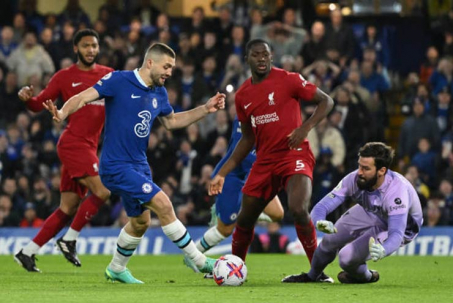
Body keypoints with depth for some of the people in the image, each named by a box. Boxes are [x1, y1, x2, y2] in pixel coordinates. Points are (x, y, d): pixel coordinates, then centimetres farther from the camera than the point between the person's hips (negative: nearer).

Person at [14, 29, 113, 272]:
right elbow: (38, 105, 4)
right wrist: (27, 98, -18)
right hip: (73, 143, -6)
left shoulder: (108, 75, 12)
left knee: (68, 209, 6)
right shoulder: (65, 77, 1)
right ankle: (69, 240, -8)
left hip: (89, 147, 6)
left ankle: (27, 253, 12)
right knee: (102, 191, -21)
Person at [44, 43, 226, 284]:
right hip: (116, 166, -9)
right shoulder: (118, 81, -14)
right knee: (163, 205, -16)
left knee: (141, 221, 16)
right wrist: (62, 113, -37)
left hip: (138, 165, 9)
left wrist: (206, 109, 16)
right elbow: (83, 97, -17)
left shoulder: (159, 93, 8)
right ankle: (199, 261, -8)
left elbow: (171, 121, 24)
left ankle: (116, 269, 37)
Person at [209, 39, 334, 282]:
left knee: (298, 209, -28)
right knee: (245, 219, 11)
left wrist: (306, 127, -20)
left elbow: (326, 101, -4)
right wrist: (222, 173, 16)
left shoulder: (288, 80, -6)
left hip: (295, 155, -6)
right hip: (265, 161, 6)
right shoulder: (243, 95, 10)